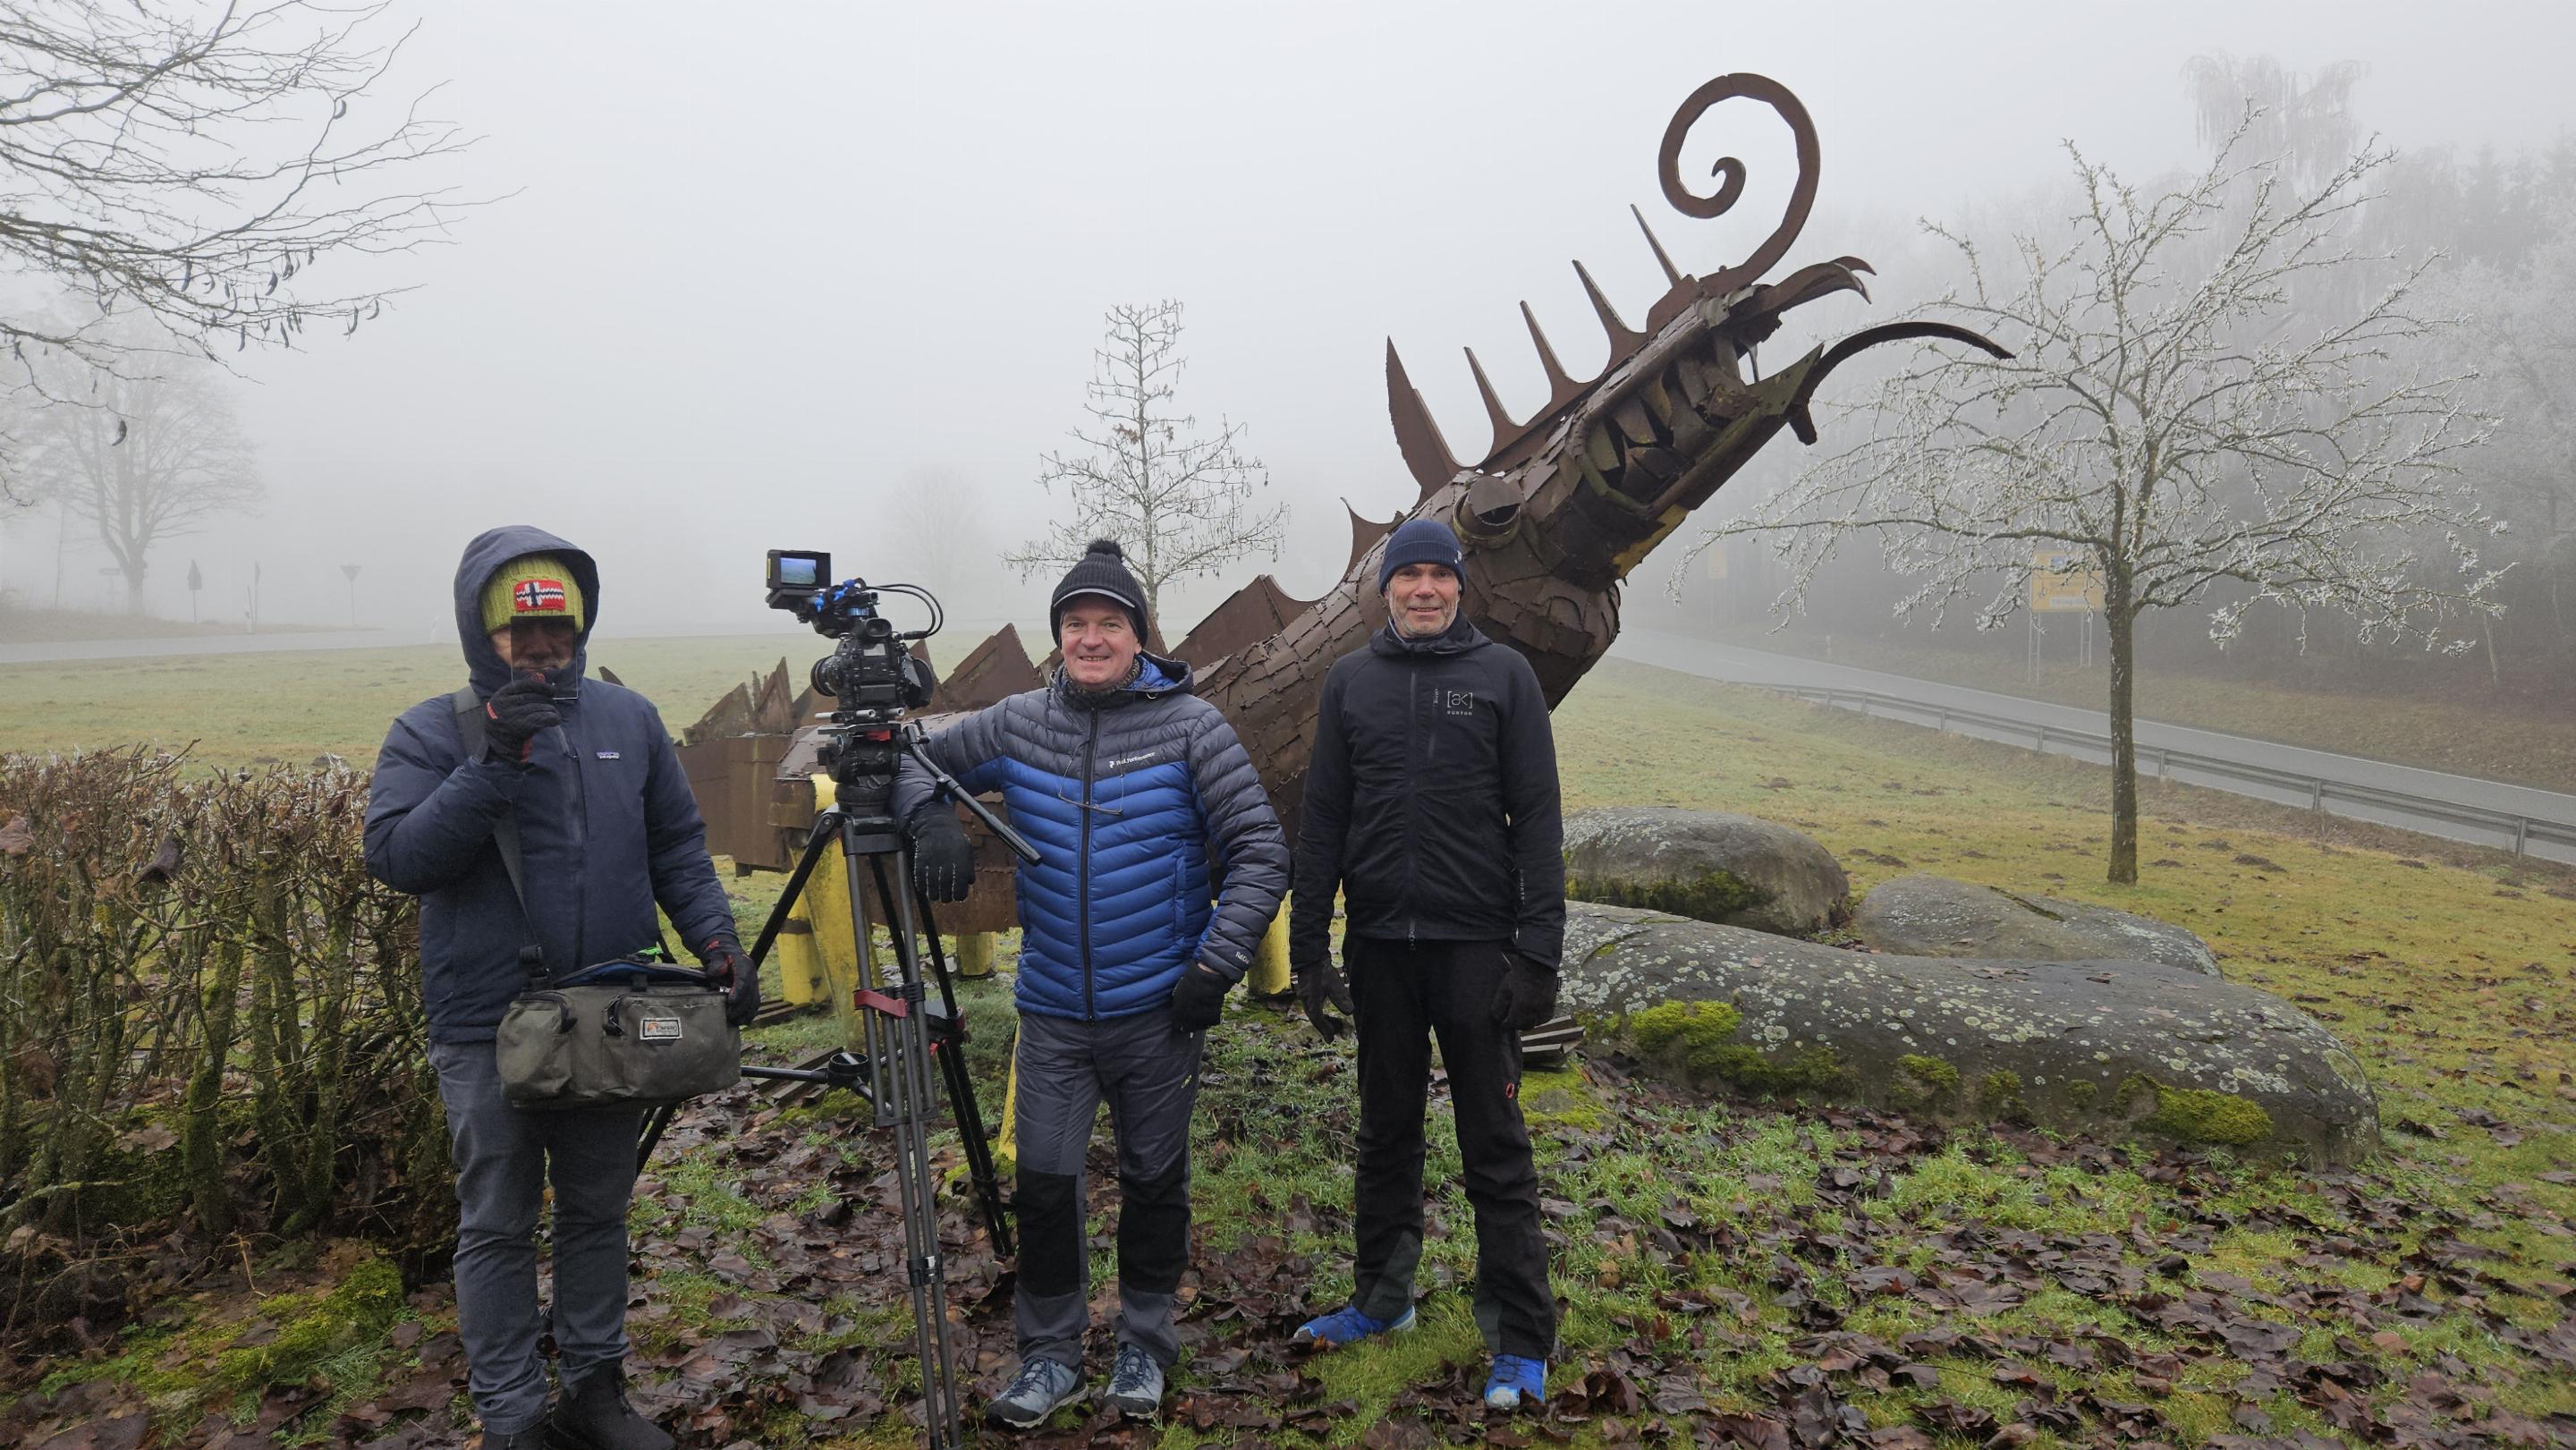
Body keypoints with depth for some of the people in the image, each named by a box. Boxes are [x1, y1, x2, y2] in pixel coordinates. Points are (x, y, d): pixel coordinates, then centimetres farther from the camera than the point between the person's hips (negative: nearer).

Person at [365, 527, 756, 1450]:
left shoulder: (629, 720, 5)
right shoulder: (430, 733, -2)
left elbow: (678, 846, 8)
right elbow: (395, 857, -14)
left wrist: (717, 940, -5)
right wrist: (493, 761, -23)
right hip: (488, 1033, -3)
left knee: (599, 1215, 15)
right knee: (497, 1229, 7)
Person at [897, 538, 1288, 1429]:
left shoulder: (1189, 724, -7)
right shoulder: (1019, 723, 2)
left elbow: (1259, 851, -7)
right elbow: (916, 761, 12)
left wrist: (1219, 963, -15)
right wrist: (930, 815, -11)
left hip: (1158, 1009, -2)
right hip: (1053, 1011, 2)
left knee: (1154, 1179, 11)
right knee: (1043, 1181, 3)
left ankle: (1144, 1347, 31)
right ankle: (1049, 1353, 24)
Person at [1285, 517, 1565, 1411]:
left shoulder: (1503, 675, 1)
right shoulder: (1350, 681, 8)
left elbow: (1537, 819, -3)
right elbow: (1322, 823, 8)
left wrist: (1538, 950, -10)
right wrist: (1307, 949, 3)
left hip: (1476, 945, -3)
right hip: (1379, 944, 3)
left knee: (1495, 1146, 2)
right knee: (1386, 1132, 15)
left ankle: (1521, 1343, 11)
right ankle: (1381, 1298, 31)